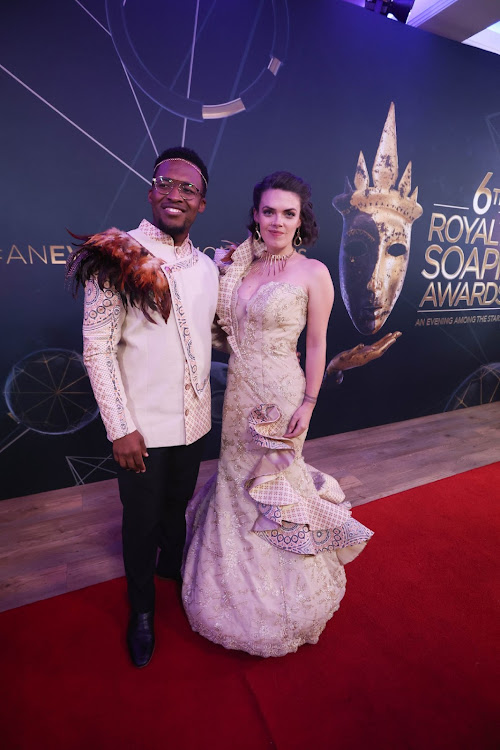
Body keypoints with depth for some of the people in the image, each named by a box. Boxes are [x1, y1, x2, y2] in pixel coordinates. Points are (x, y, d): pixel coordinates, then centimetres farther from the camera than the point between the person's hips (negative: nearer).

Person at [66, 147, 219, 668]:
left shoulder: (207, 267, 4)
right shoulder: (119, 258, -13)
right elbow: (96, 348, -15)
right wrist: (121, 428, -16)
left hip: (193, 418, 5)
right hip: (142, 426, -5)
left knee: (179, 503, 26)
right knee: (141, 521, 14)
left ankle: (173, 563, 56)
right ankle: (141, 608, 42)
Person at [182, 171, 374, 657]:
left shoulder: (313, 272, -10)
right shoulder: (239, 265, 4)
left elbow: (316, 344, -8)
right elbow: (228, 328, 9)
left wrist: (309, 403, -9)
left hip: (280, 395, -5)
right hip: (238, 393, 5)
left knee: (274, 482, 11)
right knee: (238, 478, 18)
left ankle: (281, 598, 41)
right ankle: (240, 581, 47)